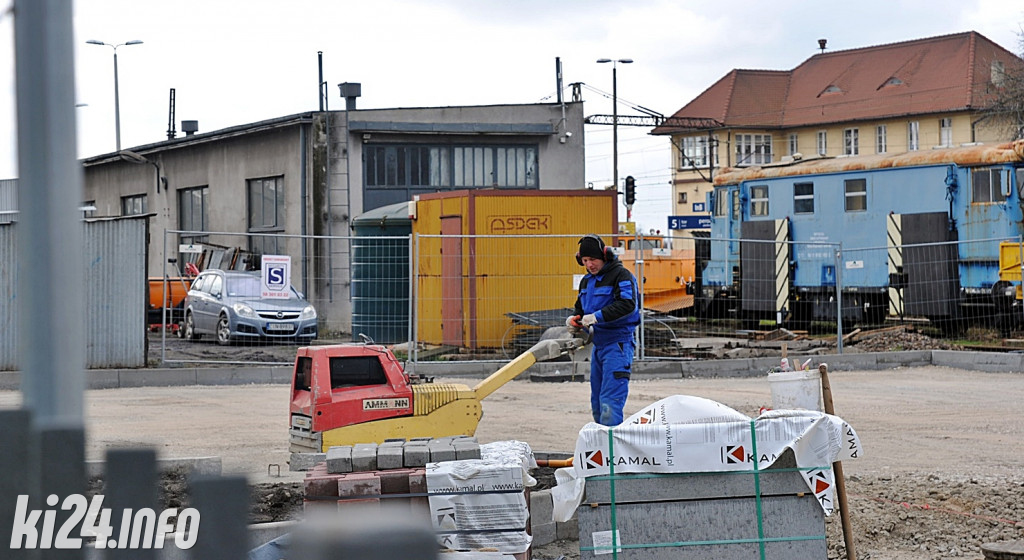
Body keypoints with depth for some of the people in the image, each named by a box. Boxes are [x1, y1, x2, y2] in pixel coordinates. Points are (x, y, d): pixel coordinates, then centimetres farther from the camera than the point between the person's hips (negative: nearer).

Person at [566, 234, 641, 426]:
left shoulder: (621, 275, -9)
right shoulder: (587, 281, 17)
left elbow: (627, 304, -22)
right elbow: (581, 308, 25)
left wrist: (597, 316, -27)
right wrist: (573, 319, 1)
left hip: (618, 344, -9)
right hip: (598, 344, 9)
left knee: (609, 402, -16)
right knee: (597, 403, 12)